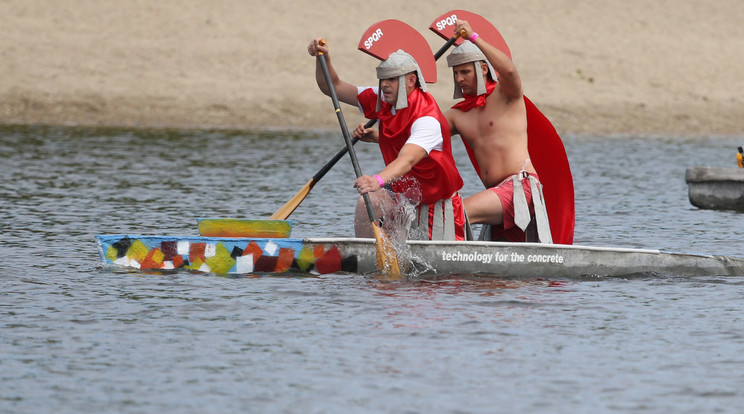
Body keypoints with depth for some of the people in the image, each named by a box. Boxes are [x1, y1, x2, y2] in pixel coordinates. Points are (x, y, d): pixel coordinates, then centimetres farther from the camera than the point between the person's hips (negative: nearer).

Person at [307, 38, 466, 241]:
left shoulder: (427, 119, -27)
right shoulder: (381, 100, -2)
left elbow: (408, 159, -44)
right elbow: (333, 88, 3)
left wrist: (378, 180, -62)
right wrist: (324, 59, -17)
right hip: (401, 193, 5)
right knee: (365, 206, -24)